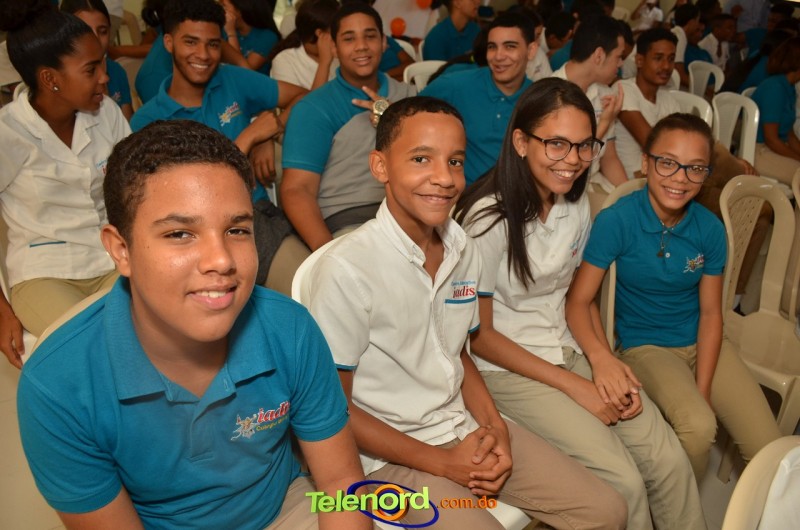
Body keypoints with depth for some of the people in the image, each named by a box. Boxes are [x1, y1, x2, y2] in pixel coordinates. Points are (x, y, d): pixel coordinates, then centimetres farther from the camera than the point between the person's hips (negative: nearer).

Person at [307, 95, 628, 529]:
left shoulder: (464, 250, -1)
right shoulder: (348, 269, -22)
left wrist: (494, 426, -3)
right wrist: (443, 464, -13)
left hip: (466, 427, 6)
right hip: (391, 453, -6)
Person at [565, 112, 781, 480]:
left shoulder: (709, 229, -6)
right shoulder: (616, 221, -19)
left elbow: (710, 313, -2)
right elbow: (578, 301, -19)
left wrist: (703, 390, -10)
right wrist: (602, 359, -36)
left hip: (701, 342, 5)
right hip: (644, 345, -4)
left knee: (770, 450, -6)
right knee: (698, 426, -28)